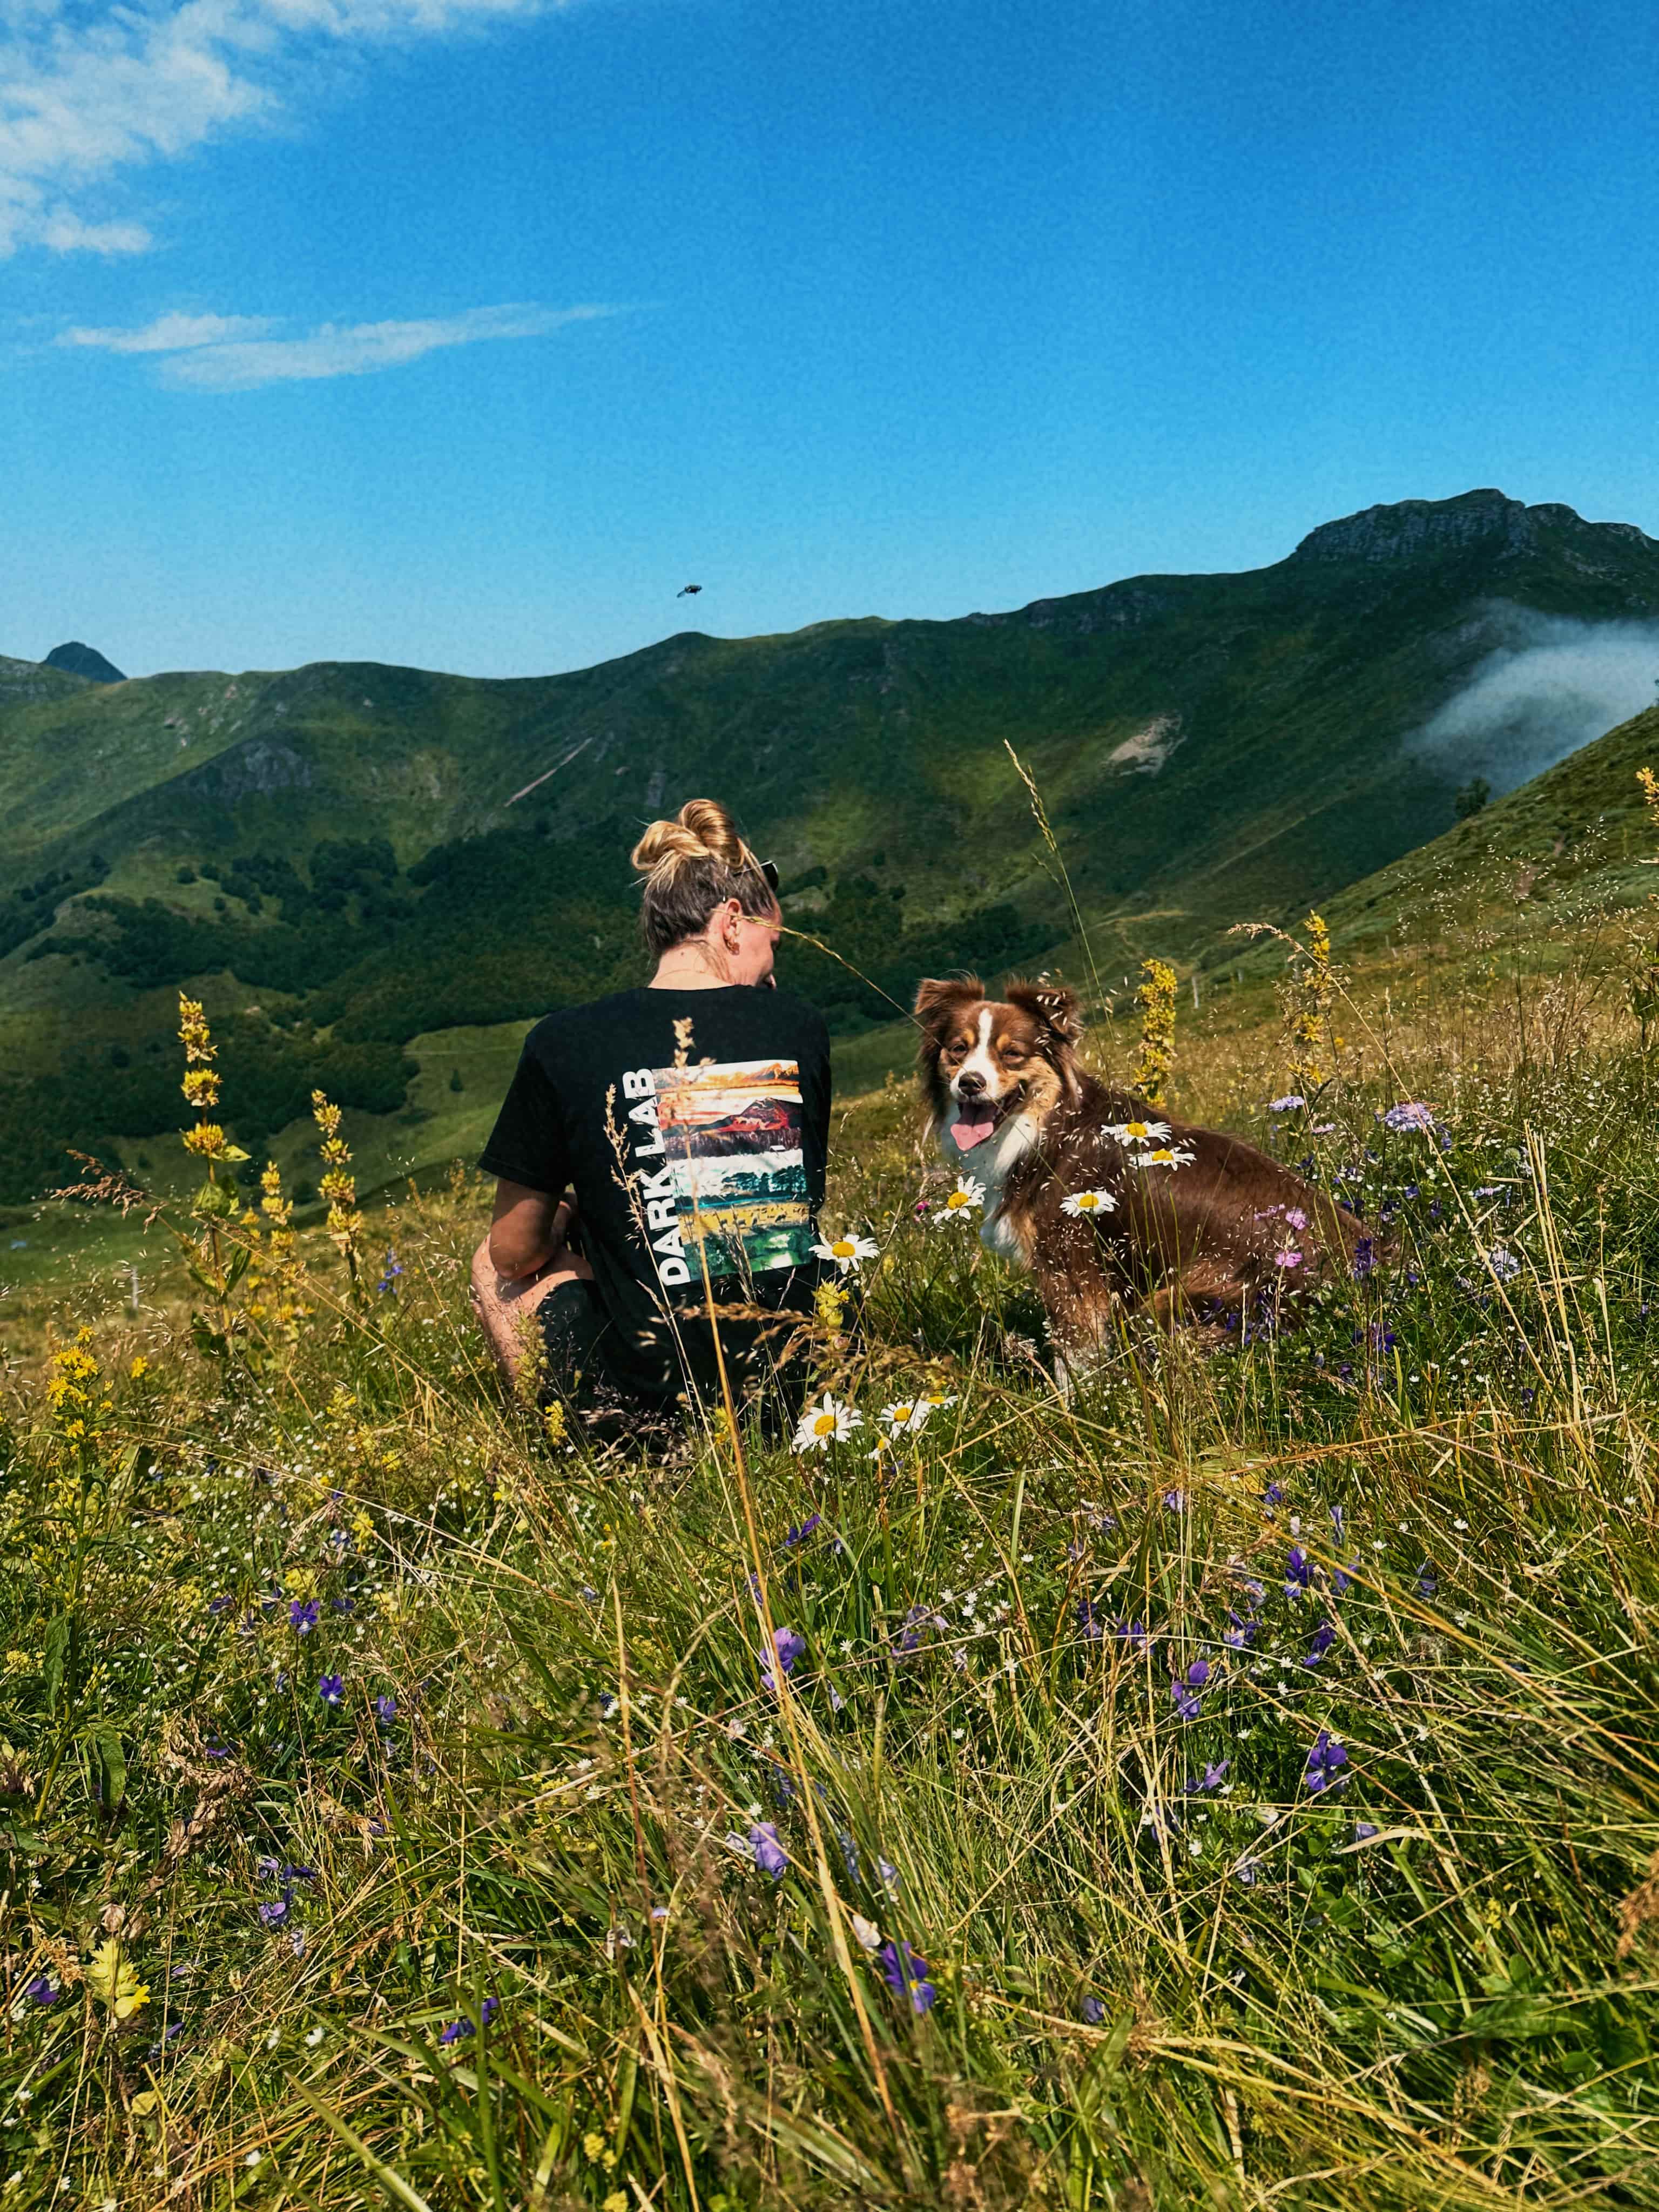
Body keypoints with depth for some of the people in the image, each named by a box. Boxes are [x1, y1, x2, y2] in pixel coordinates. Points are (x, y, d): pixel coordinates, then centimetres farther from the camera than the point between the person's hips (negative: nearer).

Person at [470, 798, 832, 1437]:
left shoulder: (564, 1043, -7)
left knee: (492, 1266, 23)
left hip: (653, 1400, -4)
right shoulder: (800, 1026, 0)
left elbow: (516, 1250, 2)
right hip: (813, 1377, 4)